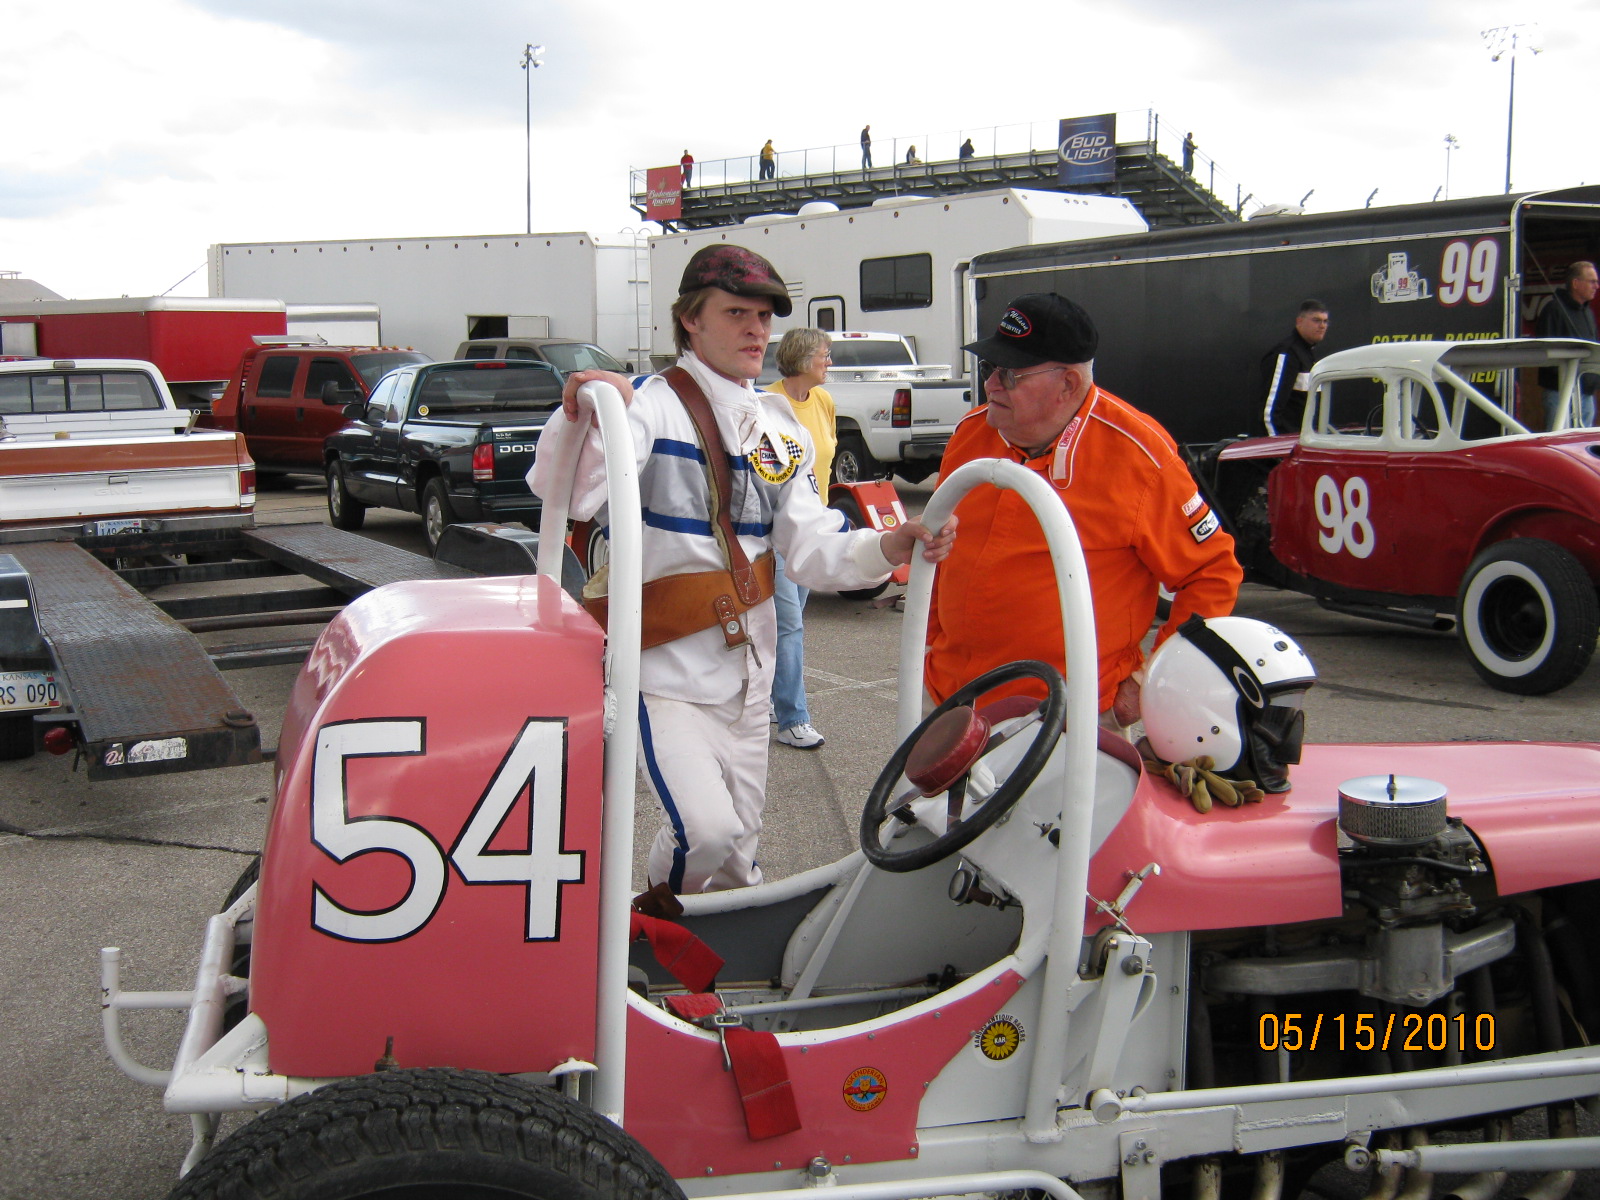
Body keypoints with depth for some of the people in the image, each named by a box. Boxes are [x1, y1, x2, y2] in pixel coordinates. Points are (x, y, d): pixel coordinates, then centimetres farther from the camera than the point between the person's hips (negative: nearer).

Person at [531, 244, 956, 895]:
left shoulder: (778, 423, 8)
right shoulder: (653, 405, -13)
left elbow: (810, 550, 0)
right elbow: (567, 495, -29)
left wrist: (887, 548, -18)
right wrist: (581, 419, -47)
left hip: (747, 671, 6)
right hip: (665, 669, -6)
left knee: (738, 858, 15)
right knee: (705, 829, -21)